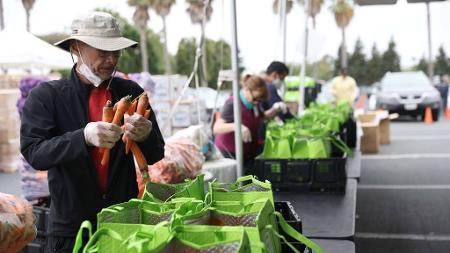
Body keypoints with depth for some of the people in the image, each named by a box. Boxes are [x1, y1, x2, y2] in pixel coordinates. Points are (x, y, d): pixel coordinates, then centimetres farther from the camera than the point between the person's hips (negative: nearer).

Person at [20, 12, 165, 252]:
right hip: (72, 229, -2)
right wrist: (84, 136, -33)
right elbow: (33, 153, -17)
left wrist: (145, 135, -22)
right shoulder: (45, 95, -6)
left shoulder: (130, 91, 0)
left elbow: (155, 156, 1)